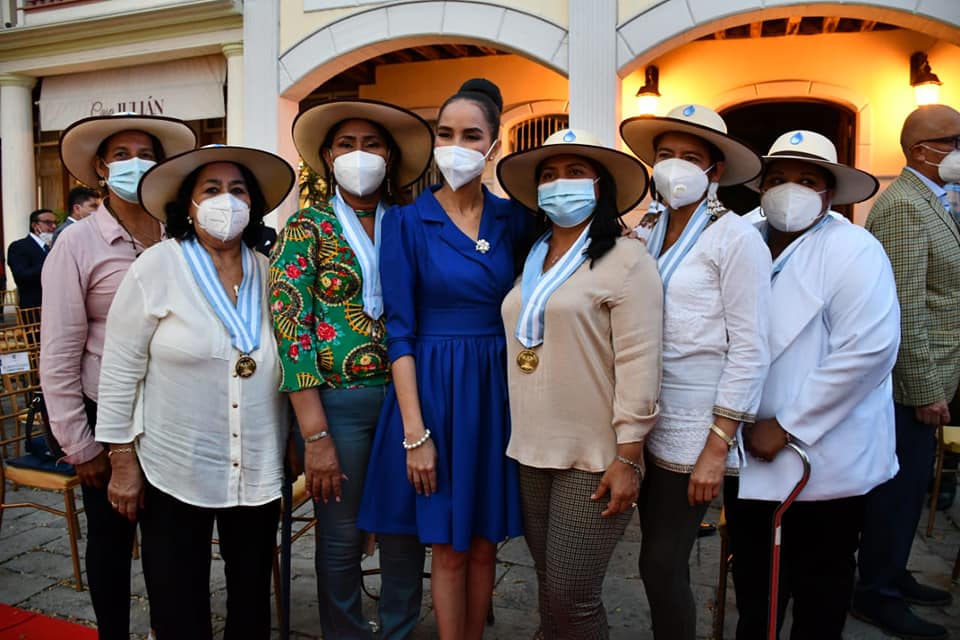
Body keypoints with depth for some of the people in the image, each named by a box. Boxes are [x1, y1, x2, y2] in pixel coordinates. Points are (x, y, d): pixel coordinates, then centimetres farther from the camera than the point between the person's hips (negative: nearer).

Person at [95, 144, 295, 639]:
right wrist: (122, 459, -6)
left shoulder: (271, 274, 1)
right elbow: (120, 371, -6)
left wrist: (295, 445, 10)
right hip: (174, 473, -2)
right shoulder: (156, 268, -7)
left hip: (259, 473, 3)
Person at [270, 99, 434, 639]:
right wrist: (316, 435, -13)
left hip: (406, 393, 3)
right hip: (338, 398, -2)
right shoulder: (308, 227, -1)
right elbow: (289, 325, -8)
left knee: (406, 528, 12)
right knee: (342, 537, 9)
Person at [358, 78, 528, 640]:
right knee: (450, 547, 8)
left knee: (485, 543, 14)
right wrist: (415, 432, -13)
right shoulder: (407, 220, -5)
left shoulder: (512, 218, 4)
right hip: (434, 388, -3)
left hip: (496, 389, 3)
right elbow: (400, 331, -8)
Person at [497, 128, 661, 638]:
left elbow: (639, 365, -13)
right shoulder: (532, 261, 12)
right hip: (532, 451, 6)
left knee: (571, 598, 0)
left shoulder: (626, 260, -8)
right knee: (549, 591, 16)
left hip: (595, 458, -6)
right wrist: (520, 437, 14)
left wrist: (627, 457, -16)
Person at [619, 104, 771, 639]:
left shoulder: (736, 239, -7)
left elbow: (750, 351, -11)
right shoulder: (651, 235, 9)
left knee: (663, 566, 2)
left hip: (694, 430, -5)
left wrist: (718, 446, -14)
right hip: (647, 422, 5)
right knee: (659, 562, 15)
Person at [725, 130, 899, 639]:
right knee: (752, 592, 21)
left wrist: (786, 427, -19)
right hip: (748, 454, 5)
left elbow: (868, 350, -21)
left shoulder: (852, 251, -11)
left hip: (823, 460, -5)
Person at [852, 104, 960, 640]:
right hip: (912, 381, -10)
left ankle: (893, 575, 34)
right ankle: (877, 595, 18)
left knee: (909, 485, 19)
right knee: (900, 488, 2)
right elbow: (905, 310, -22)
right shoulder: (904, 207, -18)